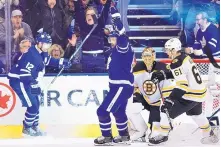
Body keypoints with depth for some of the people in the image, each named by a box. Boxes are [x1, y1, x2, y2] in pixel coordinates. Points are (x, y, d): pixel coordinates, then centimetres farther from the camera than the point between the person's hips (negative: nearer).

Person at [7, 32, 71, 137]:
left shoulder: (41, 52, 3)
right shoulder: (31, 54, -27)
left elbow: (48, 60, 25)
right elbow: (24, 72, -32)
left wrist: (61, 62, 12)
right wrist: (33, 86, -35)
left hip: (26, 80, 10)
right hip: (18, 81, -10)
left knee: (36, 104, 13)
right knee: (32, 105, -10)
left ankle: (34, 127, 26)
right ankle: (27, 128, 6)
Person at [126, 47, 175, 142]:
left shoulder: (161, 68, -23)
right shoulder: (138, 69, -12)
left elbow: (169, 87, -18)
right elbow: (133, 86, 4)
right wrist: (136, 96, -7)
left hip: (159, 101, -3)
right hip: (145, 99, 3)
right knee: (130, 109, -19)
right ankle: (142, 130, 0)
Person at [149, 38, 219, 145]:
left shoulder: (176, 63, -21)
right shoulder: (185, 58, 7)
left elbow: (182, 85, -27)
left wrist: (171, 99, -28)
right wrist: (163, 75, 15)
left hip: (191, 94, -10)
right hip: (199, 92, 10)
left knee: (166, 108, -2)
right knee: (195, 114, 32)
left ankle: (163, 135, 7)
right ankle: (210, 135, 42)